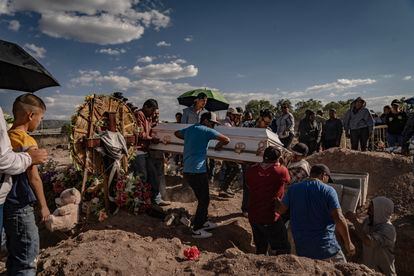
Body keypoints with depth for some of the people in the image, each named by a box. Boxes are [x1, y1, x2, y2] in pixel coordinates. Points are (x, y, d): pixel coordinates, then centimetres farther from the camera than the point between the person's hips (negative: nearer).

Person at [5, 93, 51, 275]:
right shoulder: (27, 141, -17)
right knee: (26, 260, 2)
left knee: (14, 254, 21)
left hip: (6, 204, 8)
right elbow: (34, 178, -15)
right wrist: (43, 205, -5)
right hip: (21, 207, -8)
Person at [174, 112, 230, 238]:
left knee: (203, 198, 21)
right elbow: (226, 140, -10)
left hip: (187, 170, 8)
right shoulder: (206, 130, -7)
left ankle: (203, 221, 34)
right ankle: (197, 230, 10)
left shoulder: (189, 129, 15)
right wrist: (218, 146, 9)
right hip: (198, 170, -8)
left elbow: (177, 133, 35)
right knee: (204, 200, 4)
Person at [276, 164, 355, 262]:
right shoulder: (328, 190, -9)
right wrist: (348, 243, -3)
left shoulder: (293, 189, 1)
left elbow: (280, 209, 5)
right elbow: (339, 219, -13)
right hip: (326, 247, -4)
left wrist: (276, 200, 27)